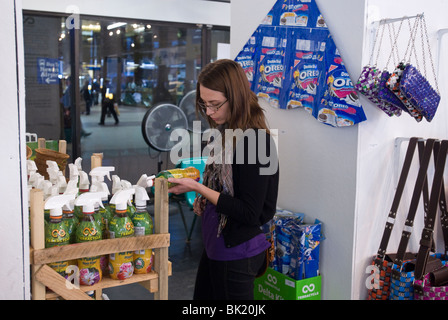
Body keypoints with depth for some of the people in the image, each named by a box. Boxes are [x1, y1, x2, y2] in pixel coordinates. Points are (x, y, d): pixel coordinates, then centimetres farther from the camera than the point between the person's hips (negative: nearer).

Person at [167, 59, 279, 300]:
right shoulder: (224, 132, 3)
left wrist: (198, 188, -22)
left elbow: (249, 214, -23)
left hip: (237, 254, -9)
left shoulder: (255, 140, -23)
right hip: (215, 244, 9)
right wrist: (204, 199, -2)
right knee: (202, 297, 23)